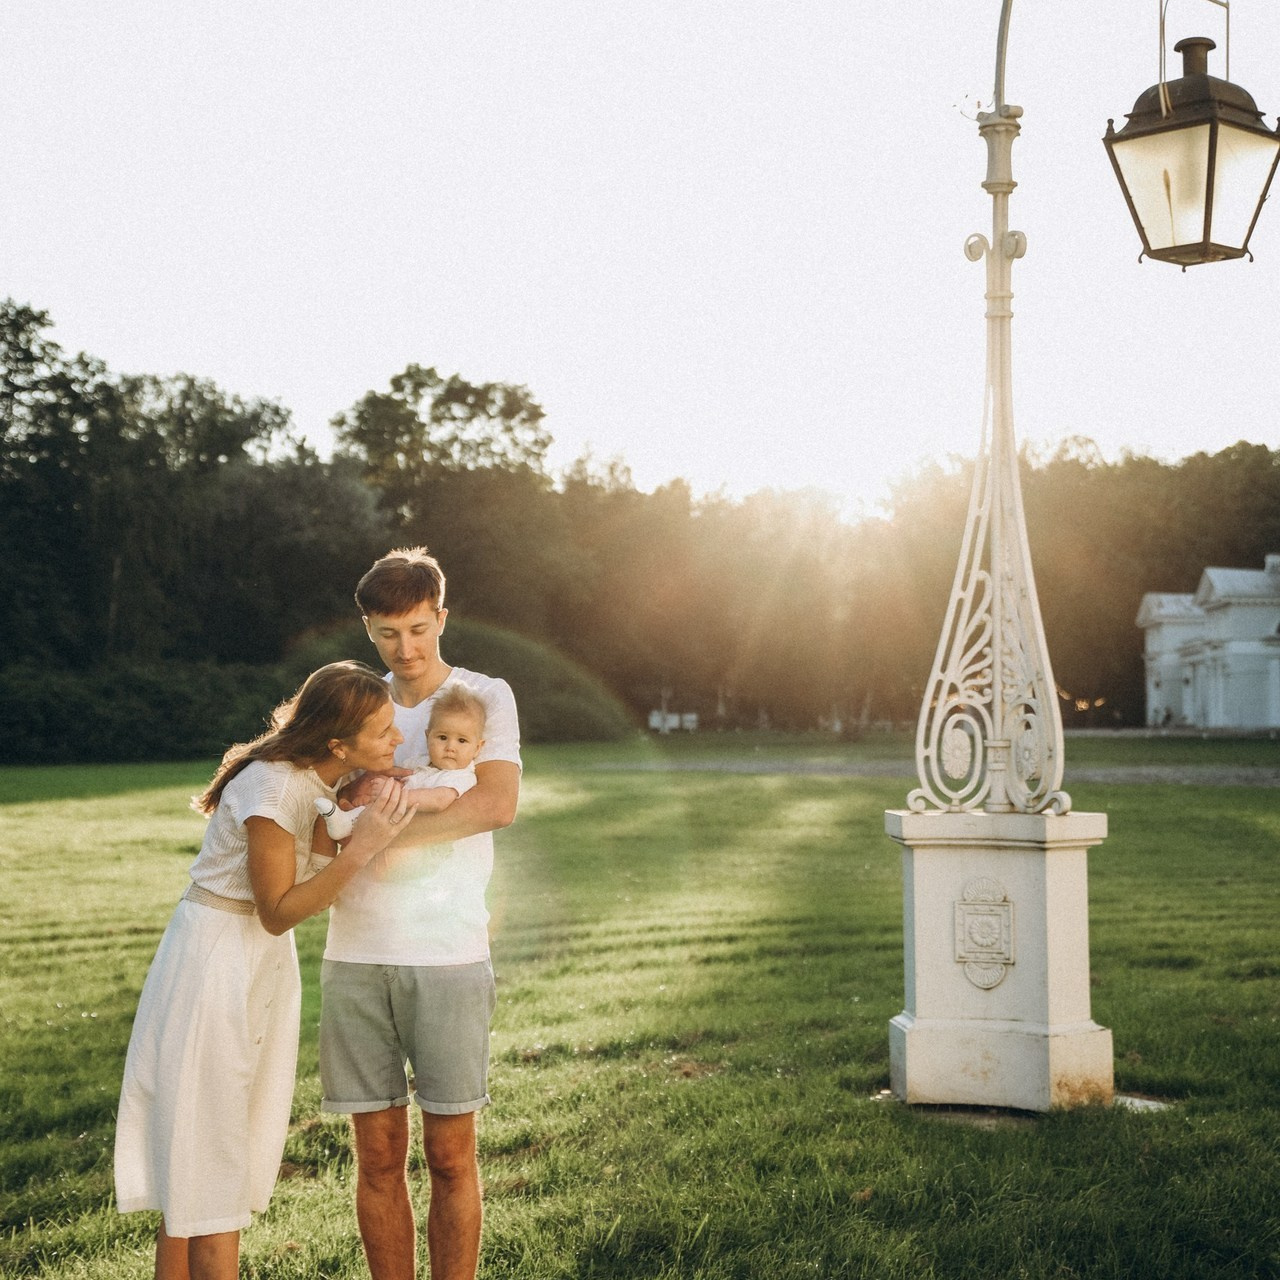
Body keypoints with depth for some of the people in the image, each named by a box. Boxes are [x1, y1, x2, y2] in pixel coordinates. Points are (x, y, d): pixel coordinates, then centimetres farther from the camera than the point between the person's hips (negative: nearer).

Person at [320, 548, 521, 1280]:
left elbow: (499, 803, -13)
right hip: (355, 954, 3)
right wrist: (351, 794, -8)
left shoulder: (484, 696, 3)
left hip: (447, 954, -3)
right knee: (379, 1155, 7)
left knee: (450, 1156, 2)